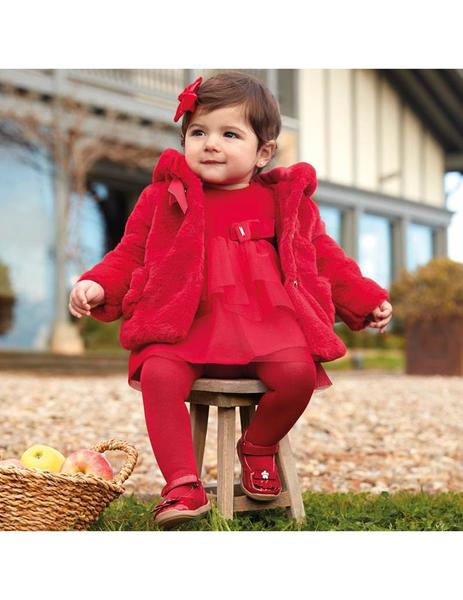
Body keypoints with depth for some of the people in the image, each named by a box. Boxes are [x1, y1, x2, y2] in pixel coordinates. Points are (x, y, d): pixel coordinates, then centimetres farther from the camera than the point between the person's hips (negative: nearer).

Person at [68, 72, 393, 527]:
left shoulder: (283, 199, 13)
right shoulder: (166, 197, 11)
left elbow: (325, 258, 20)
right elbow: (129, 254, 13)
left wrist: (367, 300, 12)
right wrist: (96, 286, -5)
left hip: (264, 322, 1)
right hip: (185, 326, 0)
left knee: (298, 371, -26)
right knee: (158, 374, -28)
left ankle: (258, 447, 5)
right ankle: (183, 485, -19)